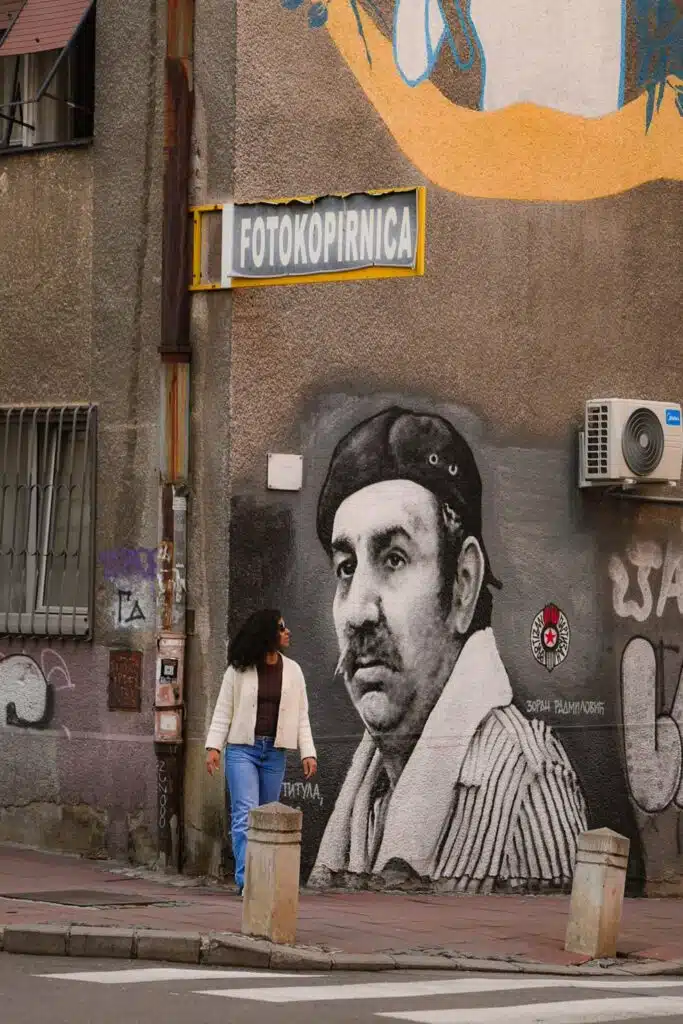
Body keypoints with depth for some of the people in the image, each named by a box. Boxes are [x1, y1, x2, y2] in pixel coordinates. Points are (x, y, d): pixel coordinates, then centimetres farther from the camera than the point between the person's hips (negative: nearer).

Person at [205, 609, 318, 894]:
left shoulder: (292, 671, 8)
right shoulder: (238, 670, 0)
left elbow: (301, 716, 8)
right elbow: (223, 711, 1)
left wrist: (308, 752, -1)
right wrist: (213, 747, -8)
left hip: (274, 753, 3)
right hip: (242, 749, -3)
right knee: (245, 814, -13)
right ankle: (246, 879, -20)